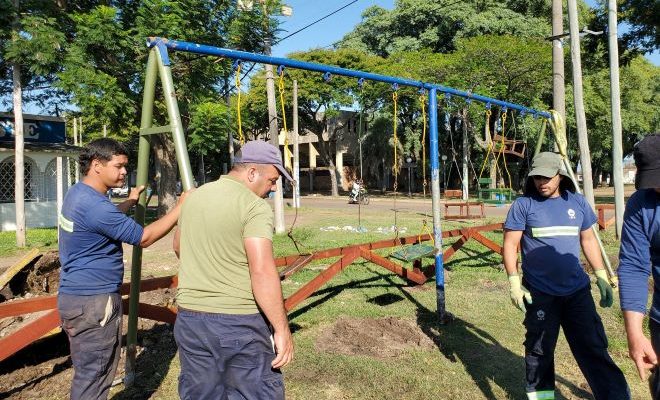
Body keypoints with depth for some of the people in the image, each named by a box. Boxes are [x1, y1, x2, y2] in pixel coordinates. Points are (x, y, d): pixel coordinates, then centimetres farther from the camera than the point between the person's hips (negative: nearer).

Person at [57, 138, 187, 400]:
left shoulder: (78, 193, 8)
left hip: (77, 295, 10)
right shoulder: (95, 205, -24)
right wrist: (180, 208, -15)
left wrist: (130, 202, 31)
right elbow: (144, 238, -19)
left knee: (90, 372, 21)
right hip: (93, 300, -10)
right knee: (93, 376, 2)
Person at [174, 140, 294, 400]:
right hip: (239, 322, -7)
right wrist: (282, 329, -17)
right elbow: (262, 272, -23)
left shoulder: (195, 196, 8)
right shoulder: (255, 207, -15)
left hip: (190, 317, 7)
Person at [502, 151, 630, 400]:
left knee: (594, 348, 8)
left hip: (577, 290, 3)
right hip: (539, 293, -2)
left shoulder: (577, 202, 6)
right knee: (539, 351, 8)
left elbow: (588, 240, 15)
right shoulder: (523, 205, -5)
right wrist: (514, 281, -14)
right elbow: (510, 245, -6)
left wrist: (601, 276, 12)